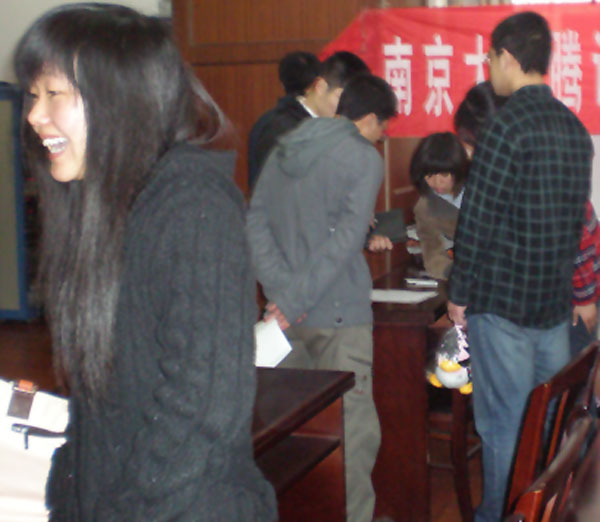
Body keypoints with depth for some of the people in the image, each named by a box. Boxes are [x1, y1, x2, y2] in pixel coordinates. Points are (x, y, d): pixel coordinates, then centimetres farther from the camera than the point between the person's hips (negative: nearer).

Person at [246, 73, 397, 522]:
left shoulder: (282, 151, 12)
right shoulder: (363, 158, -7)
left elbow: (256, 224, 4)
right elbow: (345, 241, -17)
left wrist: (282, 291, -5)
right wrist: (295, 300, -17)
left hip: (290, 318, 7)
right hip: (338, 316, -7)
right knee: (354, 430, -1)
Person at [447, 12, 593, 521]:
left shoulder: (508, 125, -14)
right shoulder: (575, 127, 9)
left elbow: (477, 218, -14)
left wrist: (460, 293, -6)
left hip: (502, 299, -7)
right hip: (555, 302, 7)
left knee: (503, 424, 2)